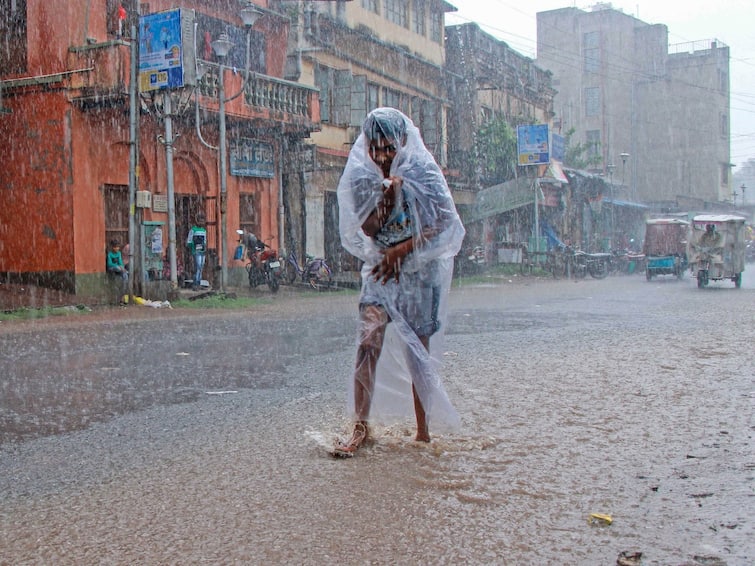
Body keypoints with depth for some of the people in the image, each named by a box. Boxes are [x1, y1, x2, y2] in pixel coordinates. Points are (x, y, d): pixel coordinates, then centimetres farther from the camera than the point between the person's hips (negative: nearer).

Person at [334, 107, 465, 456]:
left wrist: (401, 250, -15)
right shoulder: (361, 178, 3)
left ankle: (423, 430, 13)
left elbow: (444, 225, -9)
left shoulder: (423, 173, -4)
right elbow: (365, 230, -3)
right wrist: (387, 196, -17)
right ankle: (361, 428, -8)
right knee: (368, 343, -13)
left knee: (418, 352, 2)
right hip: (379, 270, 2)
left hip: (419, 272, -2)